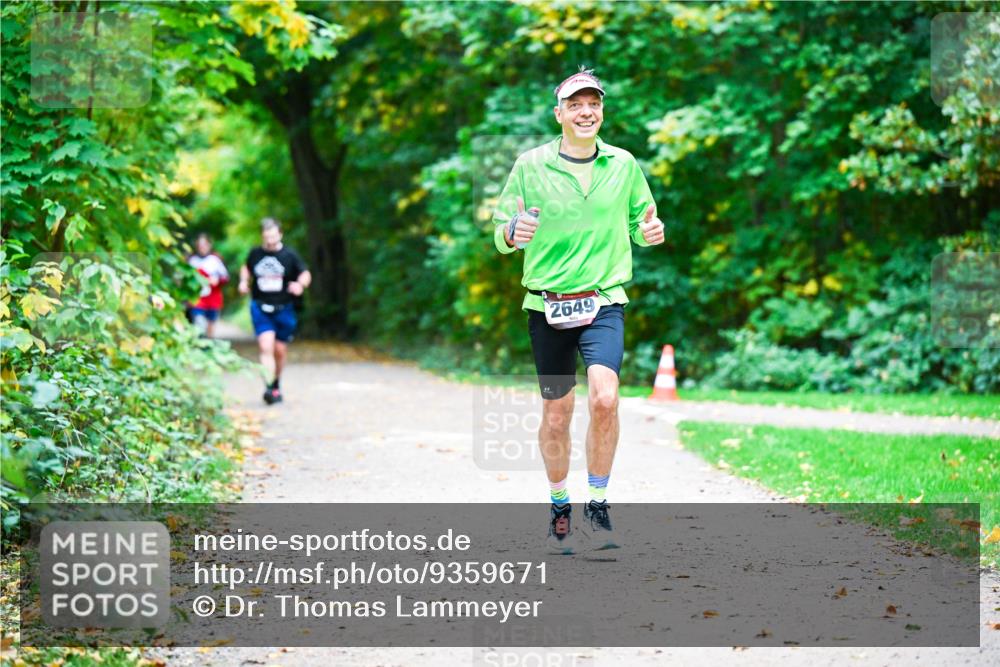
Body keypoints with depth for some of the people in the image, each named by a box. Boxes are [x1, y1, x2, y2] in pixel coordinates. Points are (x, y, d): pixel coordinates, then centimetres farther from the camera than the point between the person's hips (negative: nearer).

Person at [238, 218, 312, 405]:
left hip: (283, 309, 0)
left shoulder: (289, 255, -4)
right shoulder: (255, 254, 2)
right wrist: (244, 281, 3)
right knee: (266, 347, -18)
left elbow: (306, 274, 5)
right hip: (260, 308, 0)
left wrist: (301, 284, -16)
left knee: (280, 351, 9)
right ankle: (269, 387, -24)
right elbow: (246, 268, 23)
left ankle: (276, 385, 31)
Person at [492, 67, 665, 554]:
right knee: (555, 415, 6)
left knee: (604, 398, -21)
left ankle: (598, 505, -5)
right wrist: (512, 232, -20)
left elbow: (638, 222, 17)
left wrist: (649, 232, -7)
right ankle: (559, 507, 27)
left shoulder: (623, 164, 5)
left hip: (604, 303, 0)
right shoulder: (530, 165, 0)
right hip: (547, 304, 0)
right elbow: (501, 233, 3)